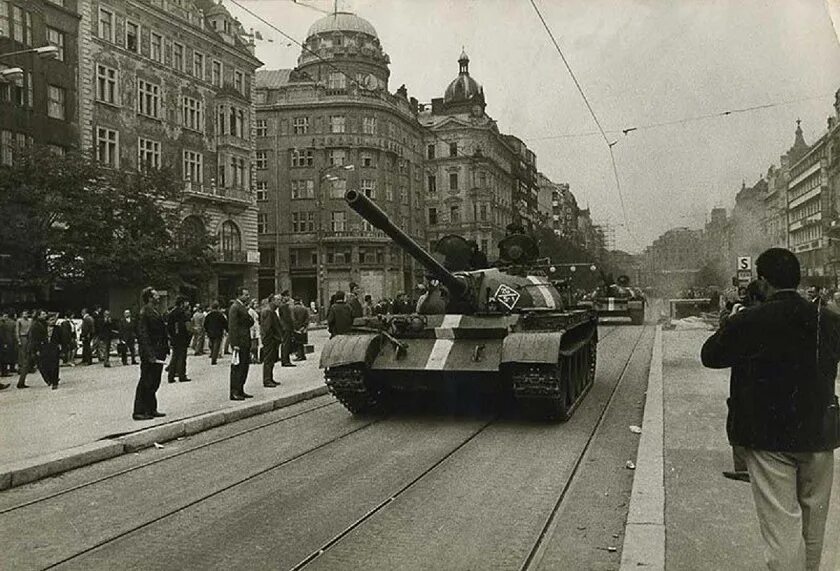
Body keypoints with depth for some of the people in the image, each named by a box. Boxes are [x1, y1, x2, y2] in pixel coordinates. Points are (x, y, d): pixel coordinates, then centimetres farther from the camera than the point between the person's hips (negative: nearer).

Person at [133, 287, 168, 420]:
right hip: (150, 352, -10)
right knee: (146, 382, -3)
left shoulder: (155, 312, 15)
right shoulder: (145, 312, -14)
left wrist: (165, 349, 16)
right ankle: (139, 411, 4)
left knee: (154, 382, 14)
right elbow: (143, 334, -20)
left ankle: (151, 409, 23)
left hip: (157, 353, 10)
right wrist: (149, 354, -24)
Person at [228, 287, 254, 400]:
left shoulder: (243, 307, 17)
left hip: (245, 342, 10)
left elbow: (251, 323, 18)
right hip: (239, 342, -10)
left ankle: (240, 391, 21)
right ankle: (234, 393, 1)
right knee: (237, 367, -5)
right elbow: (232, 326, -18)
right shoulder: (235, 307, -12)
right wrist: (235, 344, -20)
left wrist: (248, 312, 2)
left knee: (244, 367, 13)